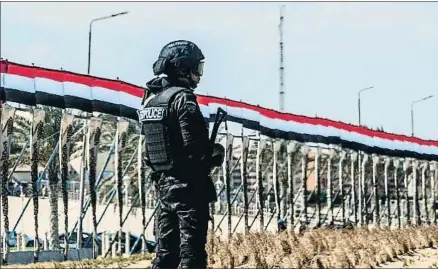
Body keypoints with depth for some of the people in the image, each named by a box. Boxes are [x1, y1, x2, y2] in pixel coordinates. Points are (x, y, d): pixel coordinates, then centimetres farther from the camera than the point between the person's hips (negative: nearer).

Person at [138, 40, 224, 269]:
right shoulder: (183, 98, -13)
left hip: (163, 184, 8)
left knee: (165, 250, 12)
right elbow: (193, 146, -20)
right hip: (188, 185, -8)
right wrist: (216, 154, -2)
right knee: (192, 250, -5)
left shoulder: (150, 99, 12)